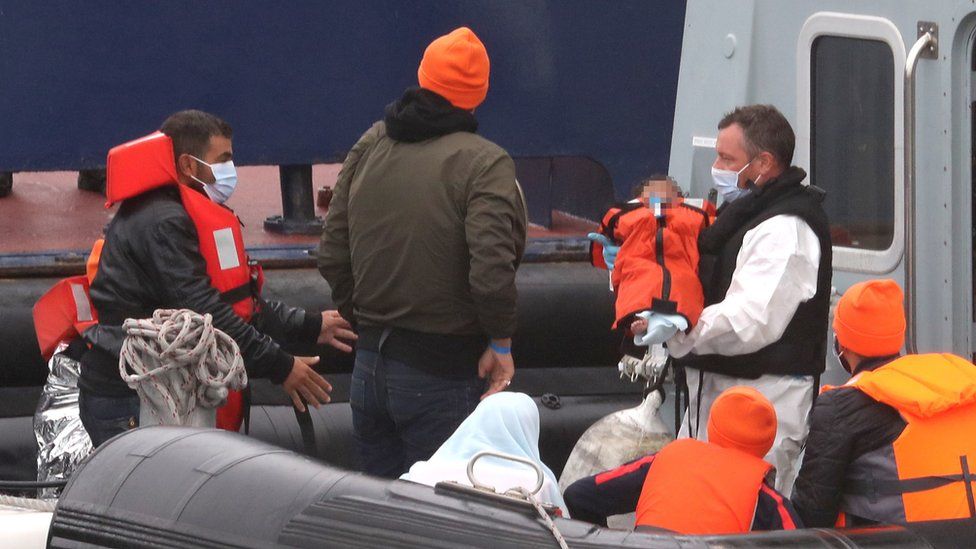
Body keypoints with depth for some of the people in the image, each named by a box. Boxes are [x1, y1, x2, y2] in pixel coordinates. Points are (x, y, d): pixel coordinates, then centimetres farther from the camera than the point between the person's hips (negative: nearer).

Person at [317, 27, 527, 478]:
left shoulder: (369, 146, 6)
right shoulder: (484, 164, -13)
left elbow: (332, 256, 9)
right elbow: (492, 271, -22)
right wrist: (500, 343, -7)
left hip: (369, 367, 6)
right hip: (443, 372, -6)